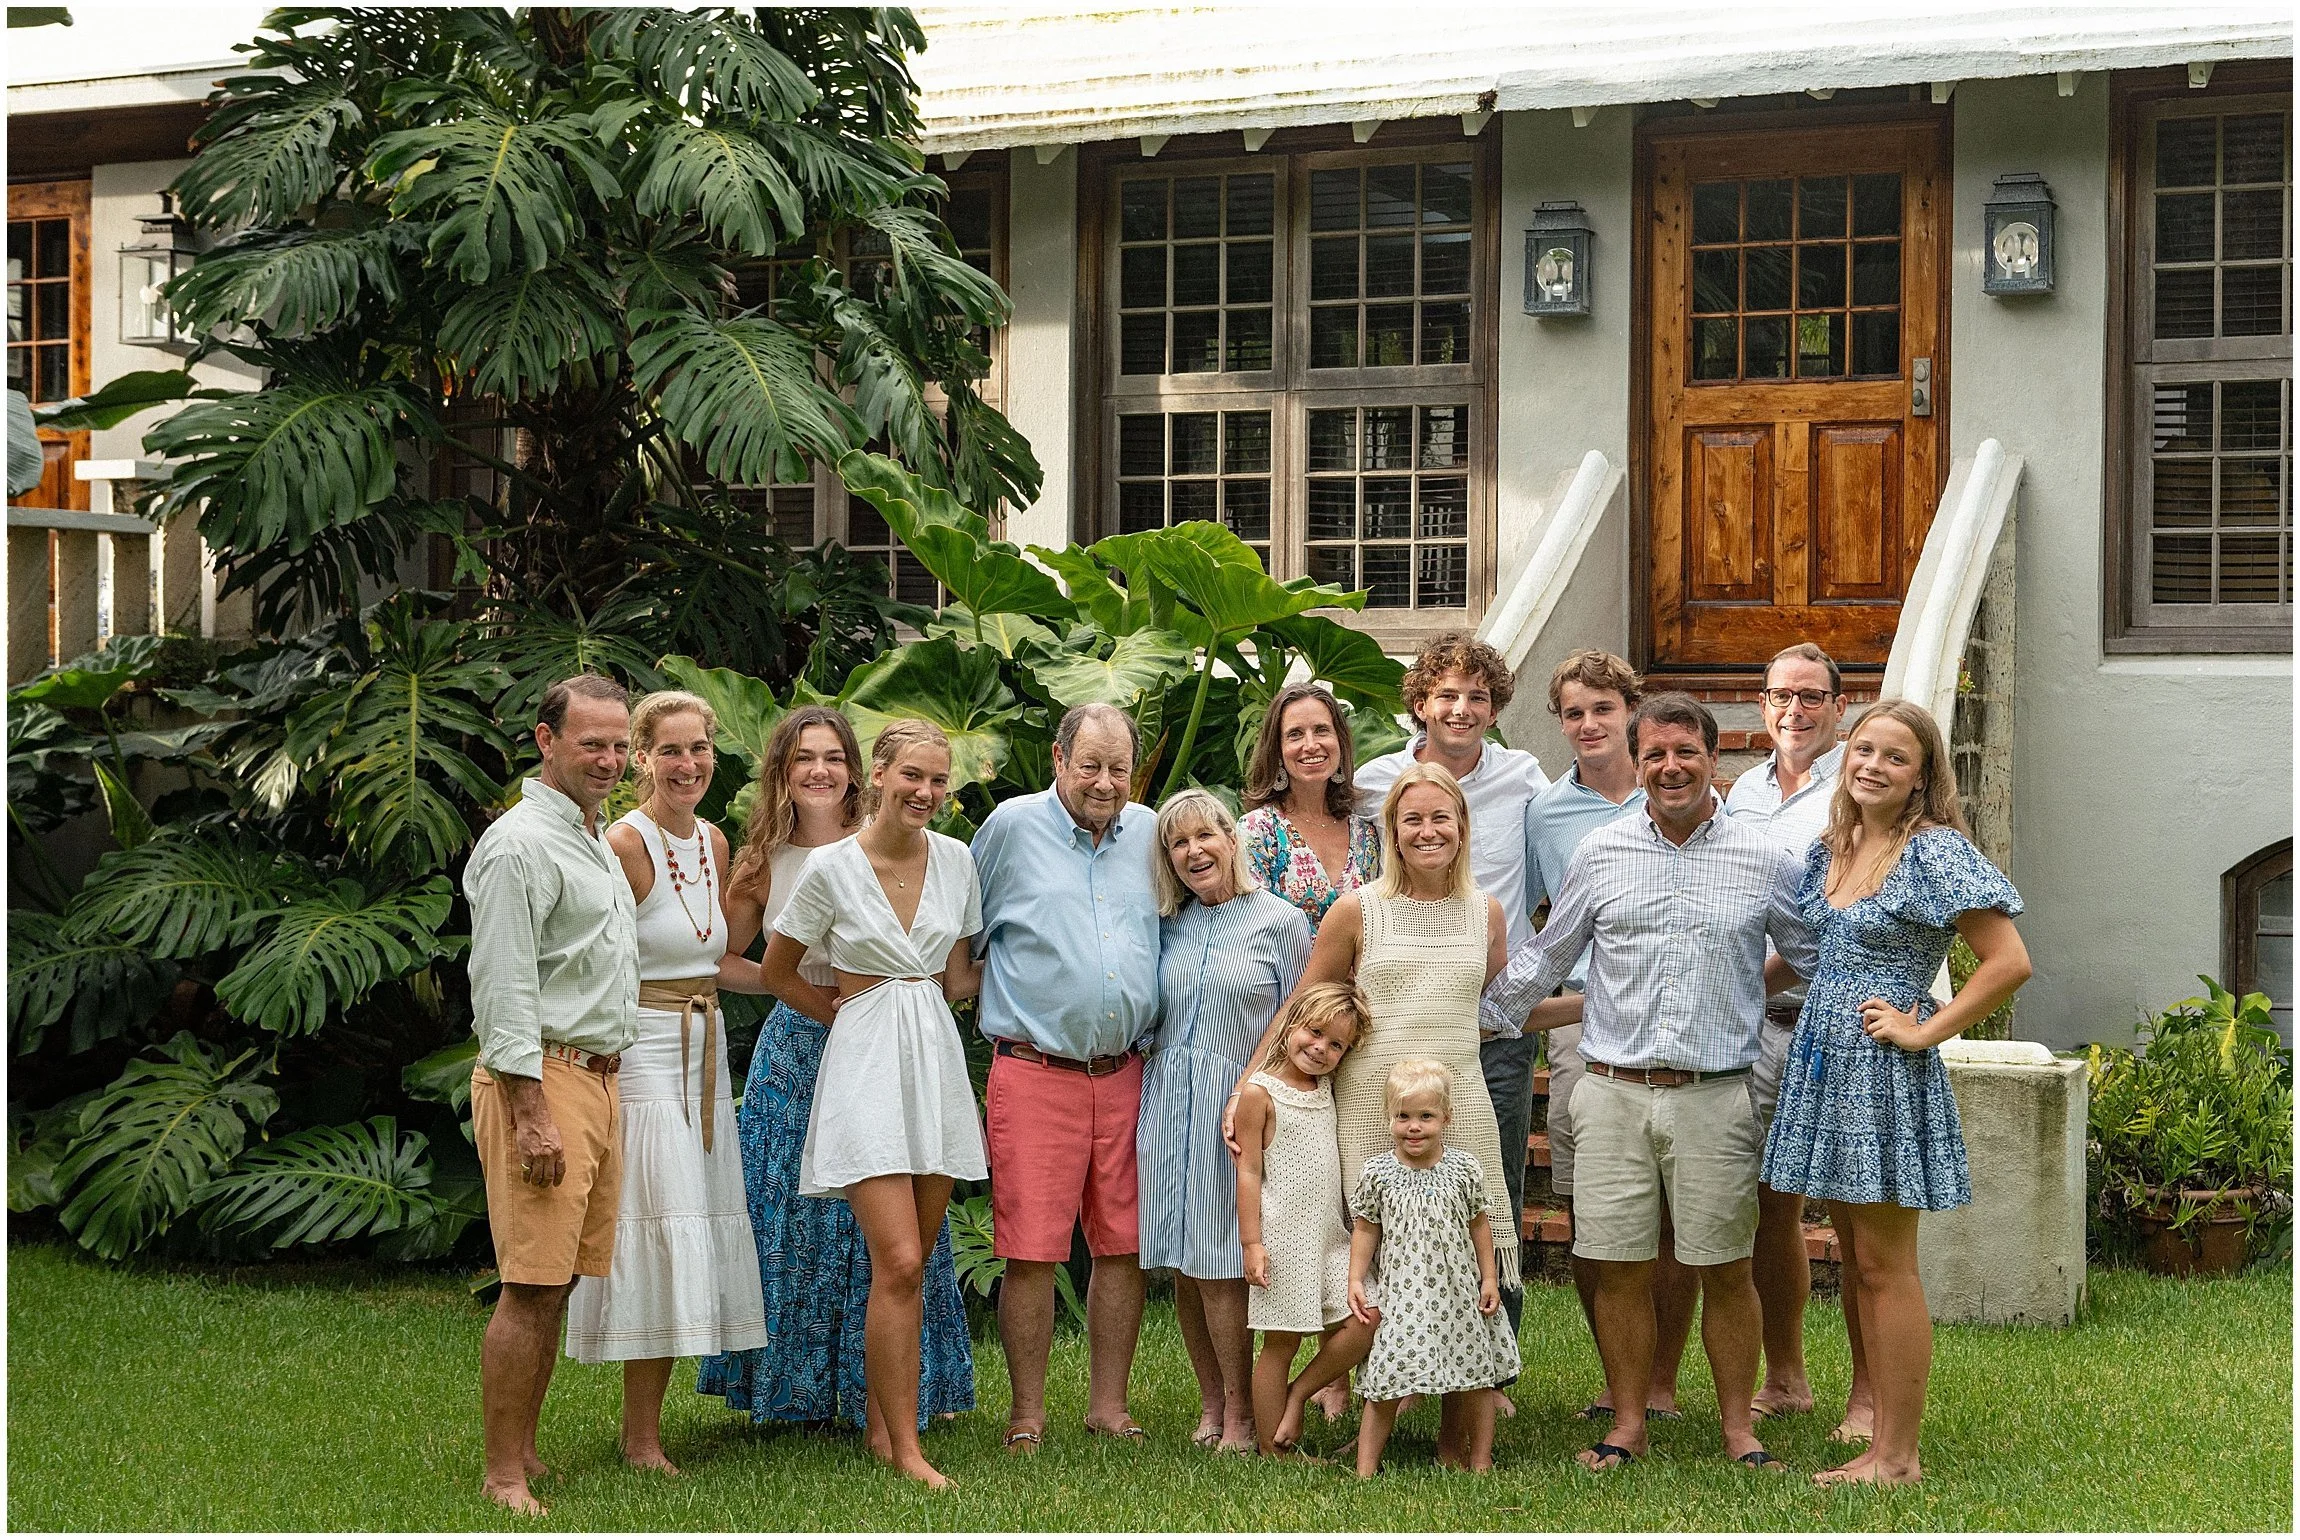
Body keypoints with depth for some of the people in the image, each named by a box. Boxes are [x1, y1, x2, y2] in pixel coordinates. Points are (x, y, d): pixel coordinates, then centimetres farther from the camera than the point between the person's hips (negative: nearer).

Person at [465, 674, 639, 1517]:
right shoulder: (521, 844, -11)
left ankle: (526, 1454, 16)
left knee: (555, 1281, 10)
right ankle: (503, 1475, -6)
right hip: (539, 1076, -9)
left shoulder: (595, 841, 19)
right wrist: (530, 1115, -21)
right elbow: (504, 990, -16)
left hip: (597, 1077, 9)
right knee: (531, 1283, -10)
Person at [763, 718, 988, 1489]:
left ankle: (881, 1426, 19)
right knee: (898, 1262, -13)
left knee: (909, 1266, 8)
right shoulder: (831, 867, -7)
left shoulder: (956, 860, 6)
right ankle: (906, 1448, -7)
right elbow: (776, 972, 7)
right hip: (868, 1061, -5)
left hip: (936, 1060, 5)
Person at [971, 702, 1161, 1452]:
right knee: (1032, 1249, -5)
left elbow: (1171, 932, 26)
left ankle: (1109, 1404, 16)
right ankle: (1028, 1413, 5)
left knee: (1124, 1243, 6)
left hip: (1126, 1074, 4)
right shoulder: (1011, 826, 0)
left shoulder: (1148, 833, 12)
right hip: (1035, 1073, -4)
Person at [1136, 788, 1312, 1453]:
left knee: (1222, 1265, -6)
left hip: (1237, 1109, -4)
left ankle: (1240, 1413, 3)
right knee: (1184, 1267, 6)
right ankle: (1211, 1404, 17)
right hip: (1168, 1108, 4)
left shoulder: (1280, 922, -1)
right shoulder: (1168, 928, 11)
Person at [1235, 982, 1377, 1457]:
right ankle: (1271, 1451, 8)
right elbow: (1249, 1171, -8)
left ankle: (1299, 1393, 12)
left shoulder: (1327, 1089, 13)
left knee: (1366, 1319, -6)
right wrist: (1252, 1242, -13)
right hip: (1282, 1236, -6)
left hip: (1329, 1235, 6)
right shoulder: (1259, 1092, -6)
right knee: (1281, 1342, -1)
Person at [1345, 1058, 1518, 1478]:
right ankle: (1366, 1467, 3)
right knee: (1384, 1383, -4)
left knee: (1473, 1377, 9)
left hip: (1458, 1290, 2)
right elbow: (1366, 1230, 4)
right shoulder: (1377, 1173, -4)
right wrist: (1356, 1281, -3)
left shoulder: (1464, 1168, -2)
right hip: (1400, 1295, -2)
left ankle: (1480, 1460, 23)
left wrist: (1488, 1278, 5)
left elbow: (1479, 1223, 7)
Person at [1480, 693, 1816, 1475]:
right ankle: (1628, 1424, 16)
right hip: (1614, 1092, 1)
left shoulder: (1764, 861, 4)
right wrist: (1474, 1022, 15)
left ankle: (1738, 1428, 14)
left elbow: (1819, 963, 15)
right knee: (1620, 1267, 3)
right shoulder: (1600, 853, 7)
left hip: (1715, 1096, -1)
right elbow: (1542, 960, 16)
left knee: (1725, 1268, 2)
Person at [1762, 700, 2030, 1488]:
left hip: (1884, 1071, -8)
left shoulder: (1935, 852, -11)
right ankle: (1880, 1444, 17)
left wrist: (1925, 1031, -14)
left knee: (1885, 1269, -4)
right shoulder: (1831, 849, 11)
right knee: (1856, 1263, 11)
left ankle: (1899, 1457, 3)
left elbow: (2009, 961, -17)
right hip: (1824, 1065, 8)